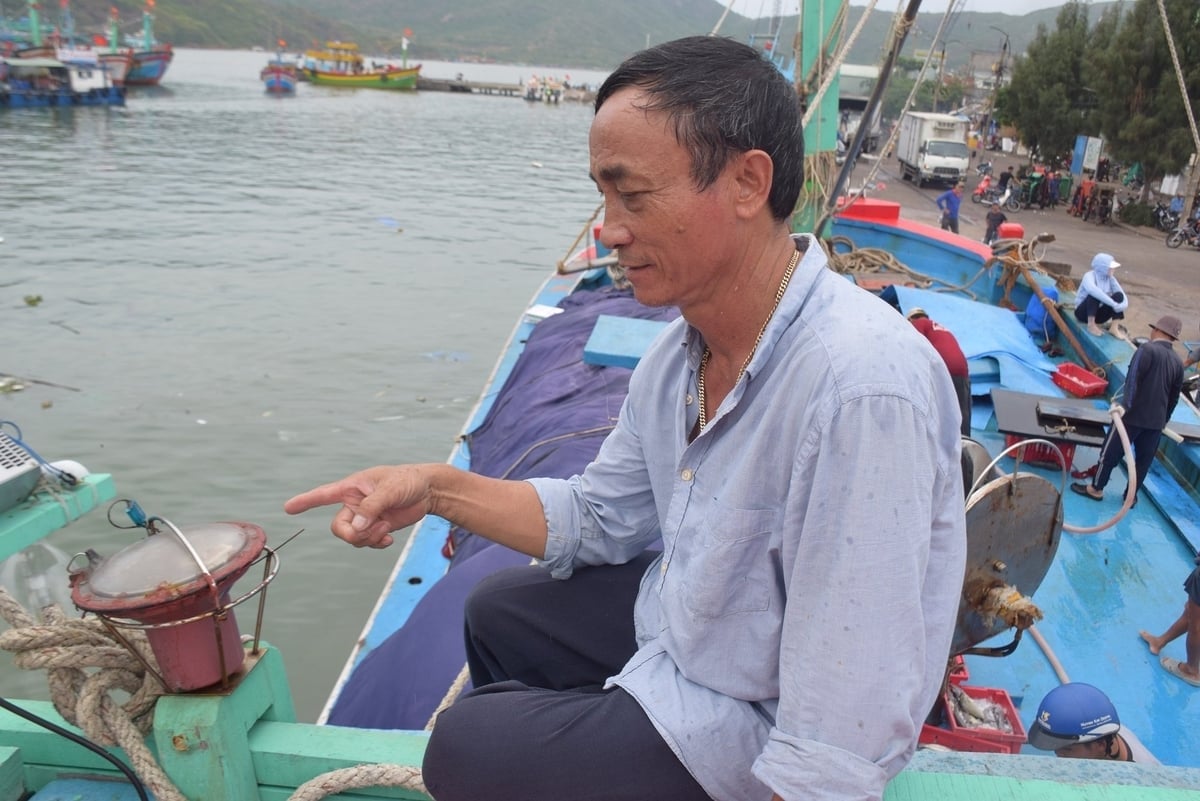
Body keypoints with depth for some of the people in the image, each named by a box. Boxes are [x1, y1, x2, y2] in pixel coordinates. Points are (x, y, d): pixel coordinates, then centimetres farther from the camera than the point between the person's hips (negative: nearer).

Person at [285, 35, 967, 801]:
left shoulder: (861, 387, -36)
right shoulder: (682, 348, -6)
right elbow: (601, 517, 5)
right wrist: (438, 489, -6)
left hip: (757, 733, -7)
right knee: (498, 613, 21)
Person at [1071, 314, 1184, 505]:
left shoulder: (1147, 350, -11)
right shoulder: (1178, 362, 8)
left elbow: (1132, 380, -22)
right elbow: (1175, 396, 16)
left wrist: (1125, 405, -24)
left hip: (1133, 415, -6)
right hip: (1156, 421, 6)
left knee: (1110, 452, 6)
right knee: (1144, 459, 15)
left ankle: (1096, 488, 14)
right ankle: (1131, 495, 25)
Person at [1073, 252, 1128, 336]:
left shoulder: (1111, 279, -1)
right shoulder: (1090, 276, -17)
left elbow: (1123, 297, -6)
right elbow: (1092, 290, -41)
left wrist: (1122, 306, -31)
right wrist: (1113, 304, -43)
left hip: (1098, 314, 5)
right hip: (1083, 313, -5)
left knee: (1119, 295, -16)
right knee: (1094, 294, -32)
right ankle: (1091, 325, -29)